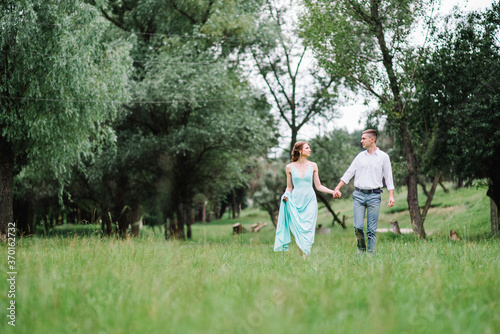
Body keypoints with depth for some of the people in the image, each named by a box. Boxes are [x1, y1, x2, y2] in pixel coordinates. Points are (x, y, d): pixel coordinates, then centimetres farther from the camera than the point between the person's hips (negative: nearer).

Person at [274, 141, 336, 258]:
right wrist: (286, 195, -8)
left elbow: (318, 186, 10)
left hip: (310, 201, 1)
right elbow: (289, 187, 12)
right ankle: (302, 255, 0)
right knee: (298, 230, -7)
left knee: (308, 230, -8)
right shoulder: (290, 167, 5)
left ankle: (306, 255, -5)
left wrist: (333, 192, 0)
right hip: (295, 201, 0)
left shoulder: (313, 166, 7)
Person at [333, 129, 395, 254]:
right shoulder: (360, 156, 11)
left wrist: (391, 196, -5)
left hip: (374, 196, -2)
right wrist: (337, 188, 4)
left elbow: (388, 177, 3)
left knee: (372, 229, -1)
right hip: (359, 195, 2)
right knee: (358, 226, -5)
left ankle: (371, 254, 7)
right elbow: (349, 173, 12)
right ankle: (361, 249, 16)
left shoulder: (383, 156, 4)